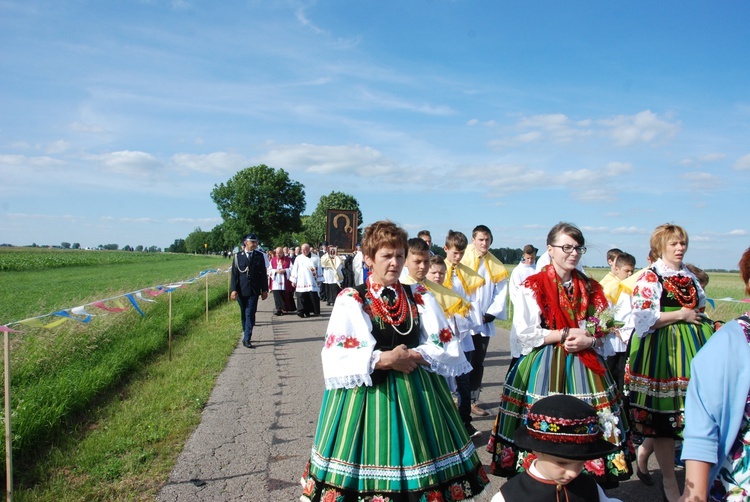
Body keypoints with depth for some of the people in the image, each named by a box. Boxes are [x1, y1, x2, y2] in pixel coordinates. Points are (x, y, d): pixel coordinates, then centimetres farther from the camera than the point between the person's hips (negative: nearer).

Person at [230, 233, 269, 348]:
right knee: (244, 314, 12)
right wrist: (233, 289, -8)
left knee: (250, 314, -7)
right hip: (241, 290, 1)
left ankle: (247, 339, -7)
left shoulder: (260, 256, 4)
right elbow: (234, 274, 0)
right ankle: (246, 334, 27)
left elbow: (263, 273, 6)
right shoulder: (238, 256, 3)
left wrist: (264, 289, 4)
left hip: (254, 290, -1)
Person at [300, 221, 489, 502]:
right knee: (370, 461, 4)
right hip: (367, 391, -2)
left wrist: (411, 356, -15)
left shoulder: (419, 297, 5)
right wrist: (384, 359, -21)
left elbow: (447, 347, 0)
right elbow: (336, 357, -14)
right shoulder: (350, 300, -4)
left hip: (416, 393, 3)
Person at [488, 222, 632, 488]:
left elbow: (603, 329, 12)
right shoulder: (533, 286, -4)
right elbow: (525, 333, -10)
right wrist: (566, 334, -12)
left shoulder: (589, 288, 11)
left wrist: (589, 340, -9)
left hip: (584, 366, 4)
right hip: (543, 366, -4)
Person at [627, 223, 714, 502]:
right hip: (660, 351, -7)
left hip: (690, 349, 7)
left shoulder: (689, 277, 14)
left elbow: (700, 306, 28)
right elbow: (643, 318, -17)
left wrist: (696, 316, 7)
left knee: (689, 412, 7)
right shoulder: (649, 277, -7)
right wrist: (682, 315, -12)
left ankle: (644, 450, 32)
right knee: (664, 414, -1)